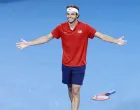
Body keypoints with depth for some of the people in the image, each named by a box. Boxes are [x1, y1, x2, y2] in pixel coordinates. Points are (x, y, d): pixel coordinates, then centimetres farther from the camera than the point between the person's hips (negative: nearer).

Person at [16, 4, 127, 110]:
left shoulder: (85, 27, -12)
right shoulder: (61, 27, -6)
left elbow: (102, 36, -14)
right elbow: (46, 38, -1)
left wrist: (116, 41, -28)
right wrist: (28, 43, -5)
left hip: (79, 65, -3)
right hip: (66, 64, 3)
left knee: (76, 91, -5)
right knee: (70, 89, 15)